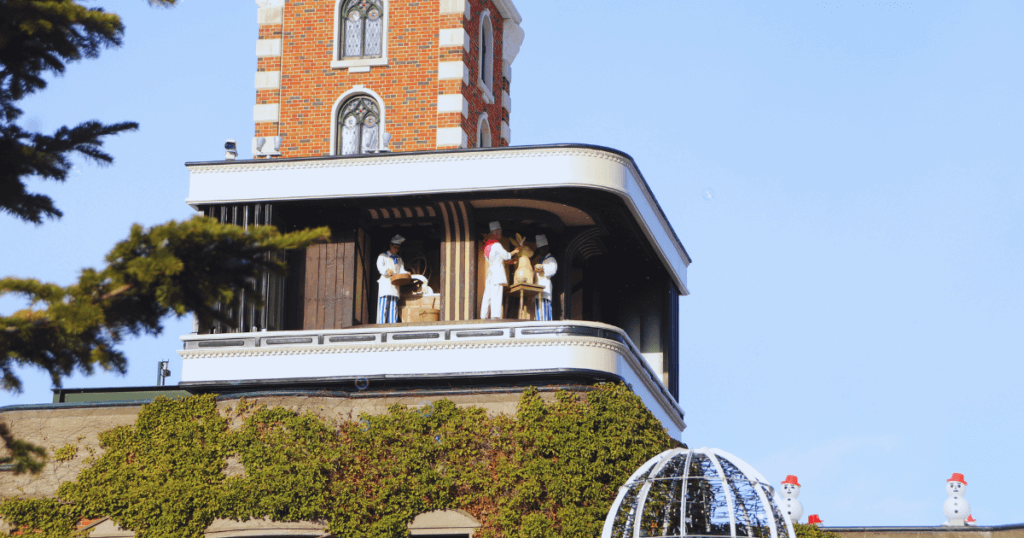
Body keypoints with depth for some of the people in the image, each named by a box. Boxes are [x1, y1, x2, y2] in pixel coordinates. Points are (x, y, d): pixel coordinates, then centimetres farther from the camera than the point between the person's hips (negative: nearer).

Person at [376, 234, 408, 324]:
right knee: (383, 305, -12)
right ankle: (381, 324, -15)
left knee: (393, 306, -1)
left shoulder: (399, 259, 25)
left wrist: (406, 273, -9)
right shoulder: (383, 256, 11)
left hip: (395, 285, 4)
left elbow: (401, 270, 14)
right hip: (385, 282, -4)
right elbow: (380, 265, -6)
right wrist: (387, 270, -26)